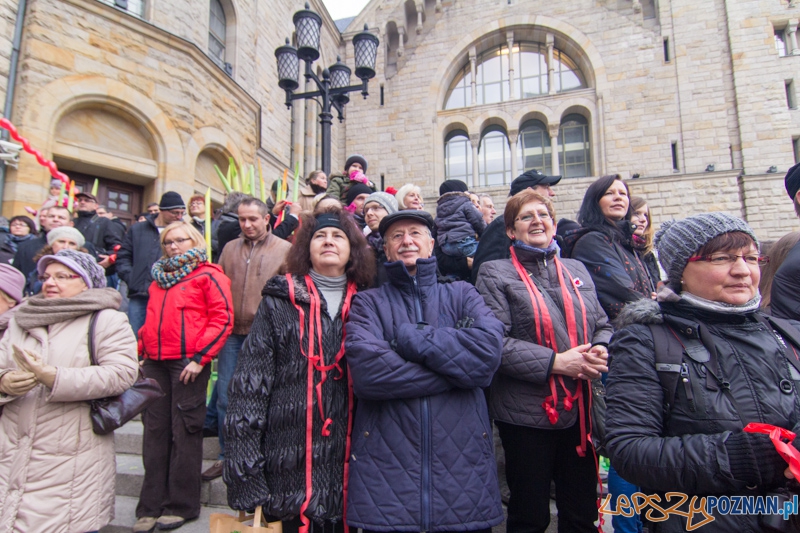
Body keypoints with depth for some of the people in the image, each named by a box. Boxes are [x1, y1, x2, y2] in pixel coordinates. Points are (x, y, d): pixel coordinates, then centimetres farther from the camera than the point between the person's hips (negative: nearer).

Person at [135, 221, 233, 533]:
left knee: (184, 432, 2)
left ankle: (182, 505, 15)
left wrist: (199, 357, -17)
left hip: (188, 363, -6)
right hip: (155, 363, 7)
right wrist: (143, 351, 15)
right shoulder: (160, 277, 18)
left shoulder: (207, 276, -3)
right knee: (155, 431, 10)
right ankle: (151, 506, 21)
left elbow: (223, 319, -12)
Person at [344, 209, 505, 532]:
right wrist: (455, 371, -11)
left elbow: (489, 349, -12)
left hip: (463, 467, 2)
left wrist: (409, 336, -12)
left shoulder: (462, 295, 9)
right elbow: (366, 371, -15)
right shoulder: (368, 303, 4)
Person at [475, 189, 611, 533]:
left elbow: (602, 325, 17)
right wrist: (554, 362, -20)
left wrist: (601, 350, -5)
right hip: (527, 413, -4)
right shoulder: (495, 274, -4)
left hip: (581, 410, 5)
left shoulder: (577, 270, 12)